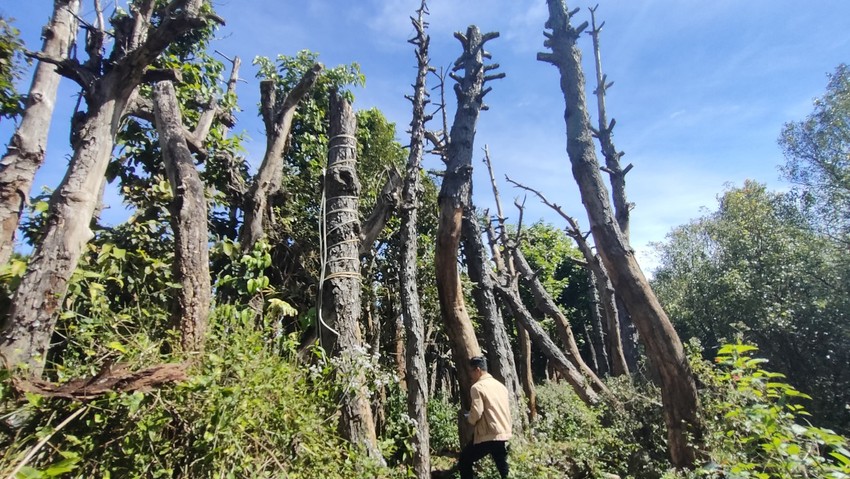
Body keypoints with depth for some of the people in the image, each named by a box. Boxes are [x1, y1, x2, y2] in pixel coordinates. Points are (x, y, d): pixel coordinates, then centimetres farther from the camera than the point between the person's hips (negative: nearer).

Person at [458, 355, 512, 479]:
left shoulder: (477, 387, -12)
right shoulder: (500, 385, 11)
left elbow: (476, 413, -18)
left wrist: (469, 419, 2)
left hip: (487, 436, -7)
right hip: (503, 434, 7)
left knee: (464, 461, 11)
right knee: (503, 468, 17)